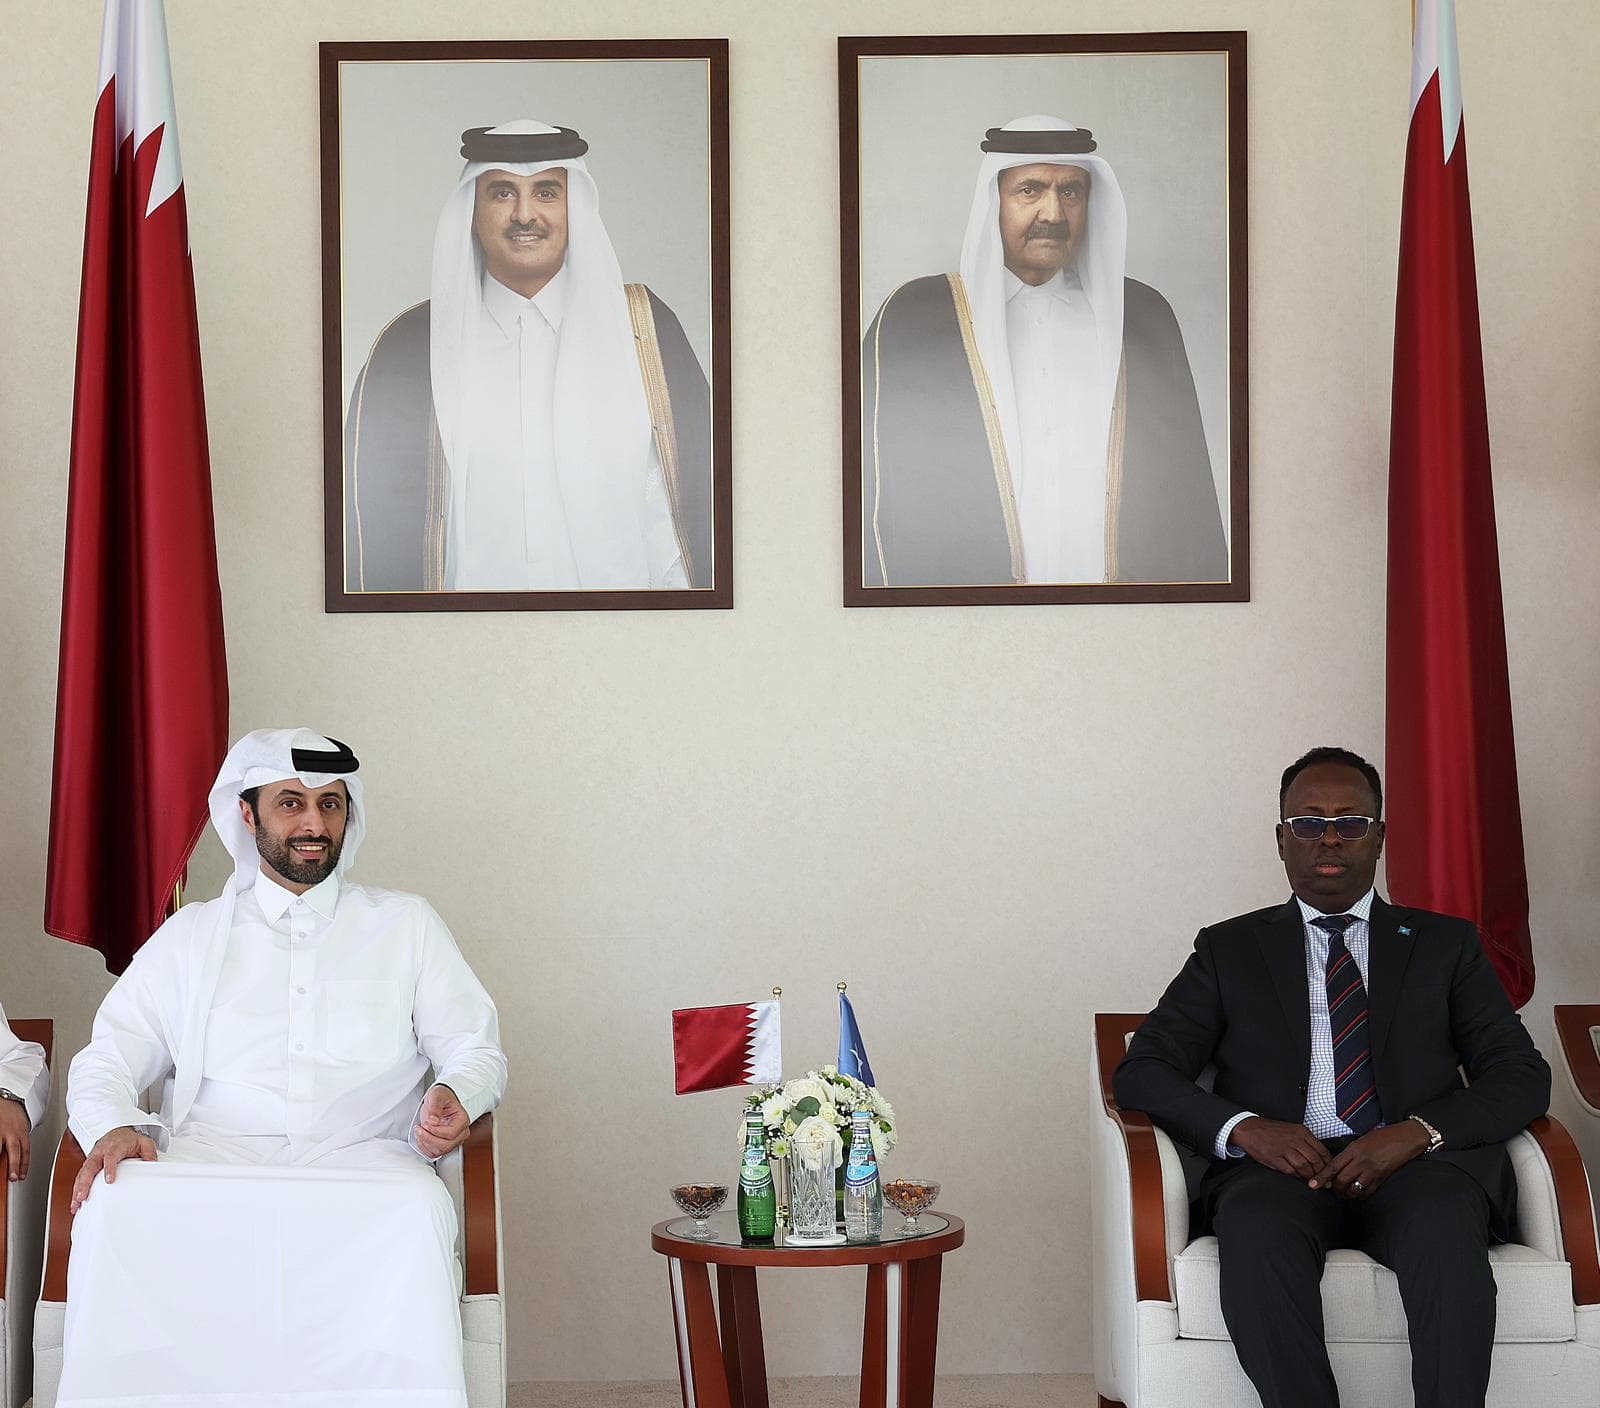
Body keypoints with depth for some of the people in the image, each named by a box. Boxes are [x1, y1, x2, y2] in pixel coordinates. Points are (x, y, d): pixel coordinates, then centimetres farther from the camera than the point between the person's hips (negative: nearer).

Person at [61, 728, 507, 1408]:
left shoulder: (407, 925, 22)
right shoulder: (190, 936, 22)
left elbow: (474, 1049, 19)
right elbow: (106, 1061, 17)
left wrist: (455, 1096, -6)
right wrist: (111, 1128, -7)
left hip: (360, 1158, 0)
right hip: (212, 1156, 1)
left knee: (415, 1211, -38)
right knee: (117, 1203, -34)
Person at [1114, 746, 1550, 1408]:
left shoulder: (1445, 944, 21)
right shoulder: (1230, 950, 20)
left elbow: (1522, 1076, 11)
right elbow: (1142, 1072, 10)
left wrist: (1418, 1132, -10)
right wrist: (1243, 1127, -11)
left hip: (1418, 1167, 0)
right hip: (1280, 1166, 0)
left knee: (1445, 1223, -36)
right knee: (1256, 1229, -36)